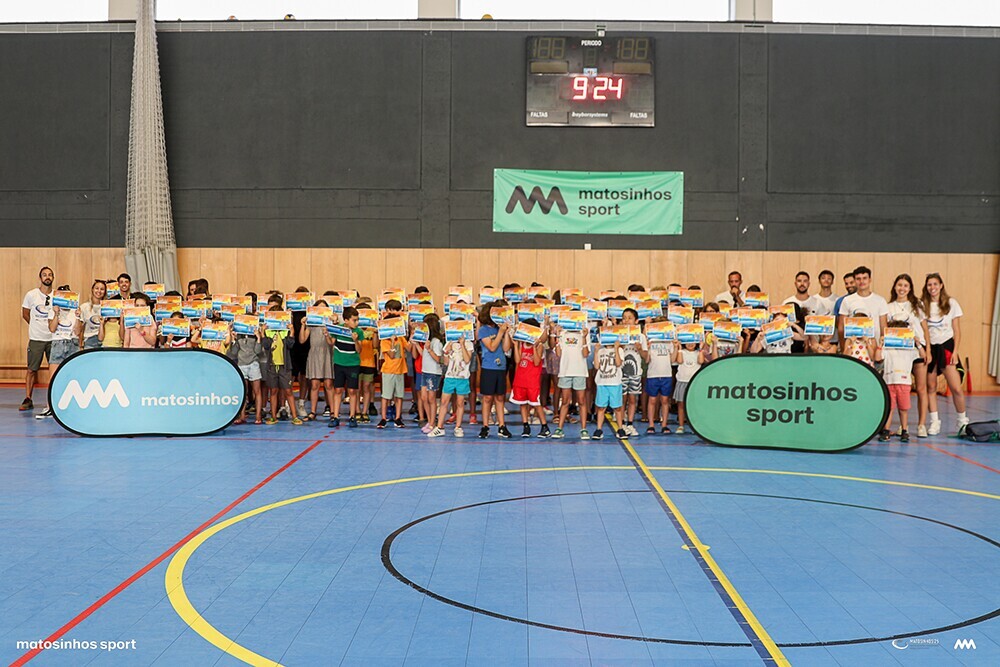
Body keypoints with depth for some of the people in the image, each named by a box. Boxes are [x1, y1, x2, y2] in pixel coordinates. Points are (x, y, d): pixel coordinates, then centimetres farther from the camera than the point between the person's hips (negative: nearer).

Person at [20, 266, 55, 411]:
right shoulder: (31, 295, 0)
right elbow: (25, 314, 12)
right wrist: (37, 326, 11)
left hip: (53, 338, 1)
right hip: (36, 339, -1)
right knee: (32, 369, 0)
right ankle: (27, 400, 4)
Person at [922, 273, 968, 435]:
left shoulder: (951, 303, 3)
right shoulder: (922, 305, 3)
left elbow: (956, 330, 4)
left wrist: (955, 351, -4)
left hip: (946, 346, -1)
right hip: (928, 348, 1)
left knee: (956, 388, -7)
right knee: (931, 387, 2)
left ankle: (961, 419, 11)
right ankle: (934, 422, 10)